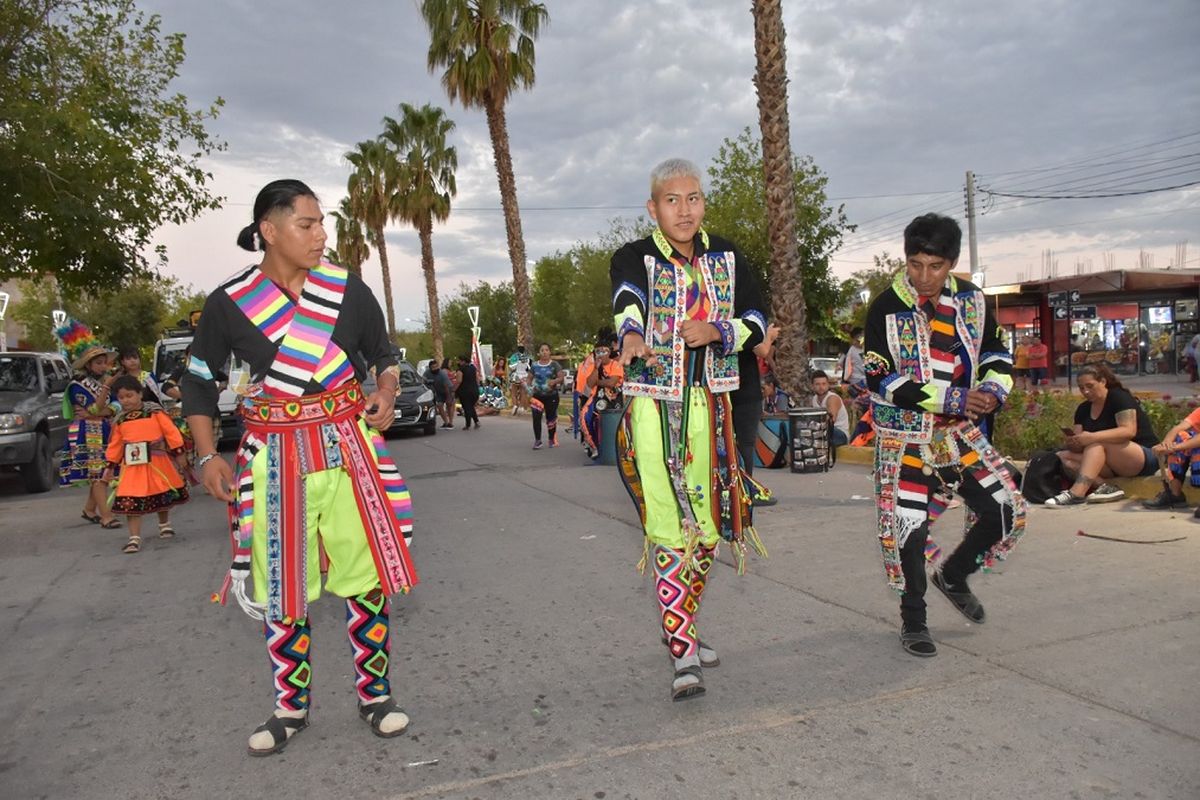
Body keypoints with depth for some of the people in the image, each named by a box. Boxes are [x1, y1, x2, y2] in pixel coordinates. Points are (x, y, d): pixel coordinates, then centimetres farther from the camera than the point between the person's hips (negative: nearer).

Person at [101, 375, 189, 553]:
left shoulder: (154, 411, -7)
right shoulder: (119, 420, 2)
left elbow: (171, 432, -7)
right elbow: (115, 444, 10)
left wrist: (179, 453, -9)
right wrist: (110, 466, 10)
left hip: (157, 462, -1)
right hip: (132, 465, 1)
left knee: (163, 496, 15)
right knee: (131, 501, -7)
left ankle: (164, 525, 40)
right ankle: (134, 538, -3)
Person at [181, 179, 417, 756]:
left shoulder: (347, 289, -1)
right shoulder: (229, 302, -4)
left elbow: (383, 354, 13)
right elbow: (198, 380, 6)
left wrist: (387, 392, -8)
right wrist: (207, 456, -2)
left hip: (349, 448, 1)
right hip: (274, 458, 0)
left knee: (364, 571, 3)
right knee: (281, 585, 8)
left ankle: (374, 694, 21)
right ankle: (291, 707, 27)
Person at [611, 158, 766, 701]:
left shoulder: (726, 257, 9)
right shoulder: (634, 258, -4)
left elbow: (758, 322, 8)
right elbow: (627, 302, -27)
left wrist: (717, 331, -13)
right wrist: (632, 336, -50)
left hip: (710, 406, 5)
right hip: (653, 406, -4)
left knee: (706, 526, 11)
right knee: (670, 529, -11)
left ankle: (678, 627, 31)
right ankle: (683, 656, -5)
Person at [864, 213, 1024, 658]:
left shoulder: (973, 300, 3)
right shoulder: (886, 308, -12)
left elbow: (995, 354, 14)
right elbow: (880, 379, -18)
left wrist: (993, 390, -9)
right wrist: (952, 399, -21)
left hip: (960, 431, 5)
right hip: (905, 437, -5)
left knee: (1006, 510, 2)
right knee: (908, 528, -4)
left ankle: (954, 576, 28)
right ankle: (913, 621, 17)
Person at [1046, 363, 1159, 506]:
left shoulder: (1119, 397, -9)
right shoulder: (1083, 409, 9)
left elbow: (1129, 431, -25)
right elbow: (1081, 446, 2)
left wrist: (1092, 437, -35)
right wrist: (1074, 442, -23)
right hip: (1111, 466, 7)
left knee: (1097, 443, -32)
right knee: (1063, 457, -15)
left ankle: (1076, 493, -46)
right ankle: (1107, 487, -32)